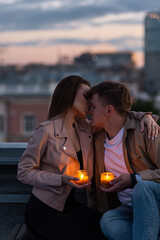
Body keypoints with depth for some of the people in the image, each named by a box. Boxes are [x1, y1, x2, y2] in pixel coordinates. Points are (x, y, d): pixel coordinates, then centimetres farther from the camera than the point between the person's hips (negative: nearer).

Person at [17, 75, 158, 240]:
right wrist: (62, 180, -21)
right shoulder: (46, 131, -11)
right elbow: (24, 172, -10)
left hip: (74, 206, 6)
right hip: (44, 210, -6)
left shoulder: (85, 128, 7)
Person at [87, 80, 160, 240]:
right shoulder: (98, 140, 14)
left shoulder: (145, 131, -6)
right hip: (127, 208, 4)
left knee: (143, 186, -37)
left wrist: (134, 179, -21)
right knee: (108, 221, -30)